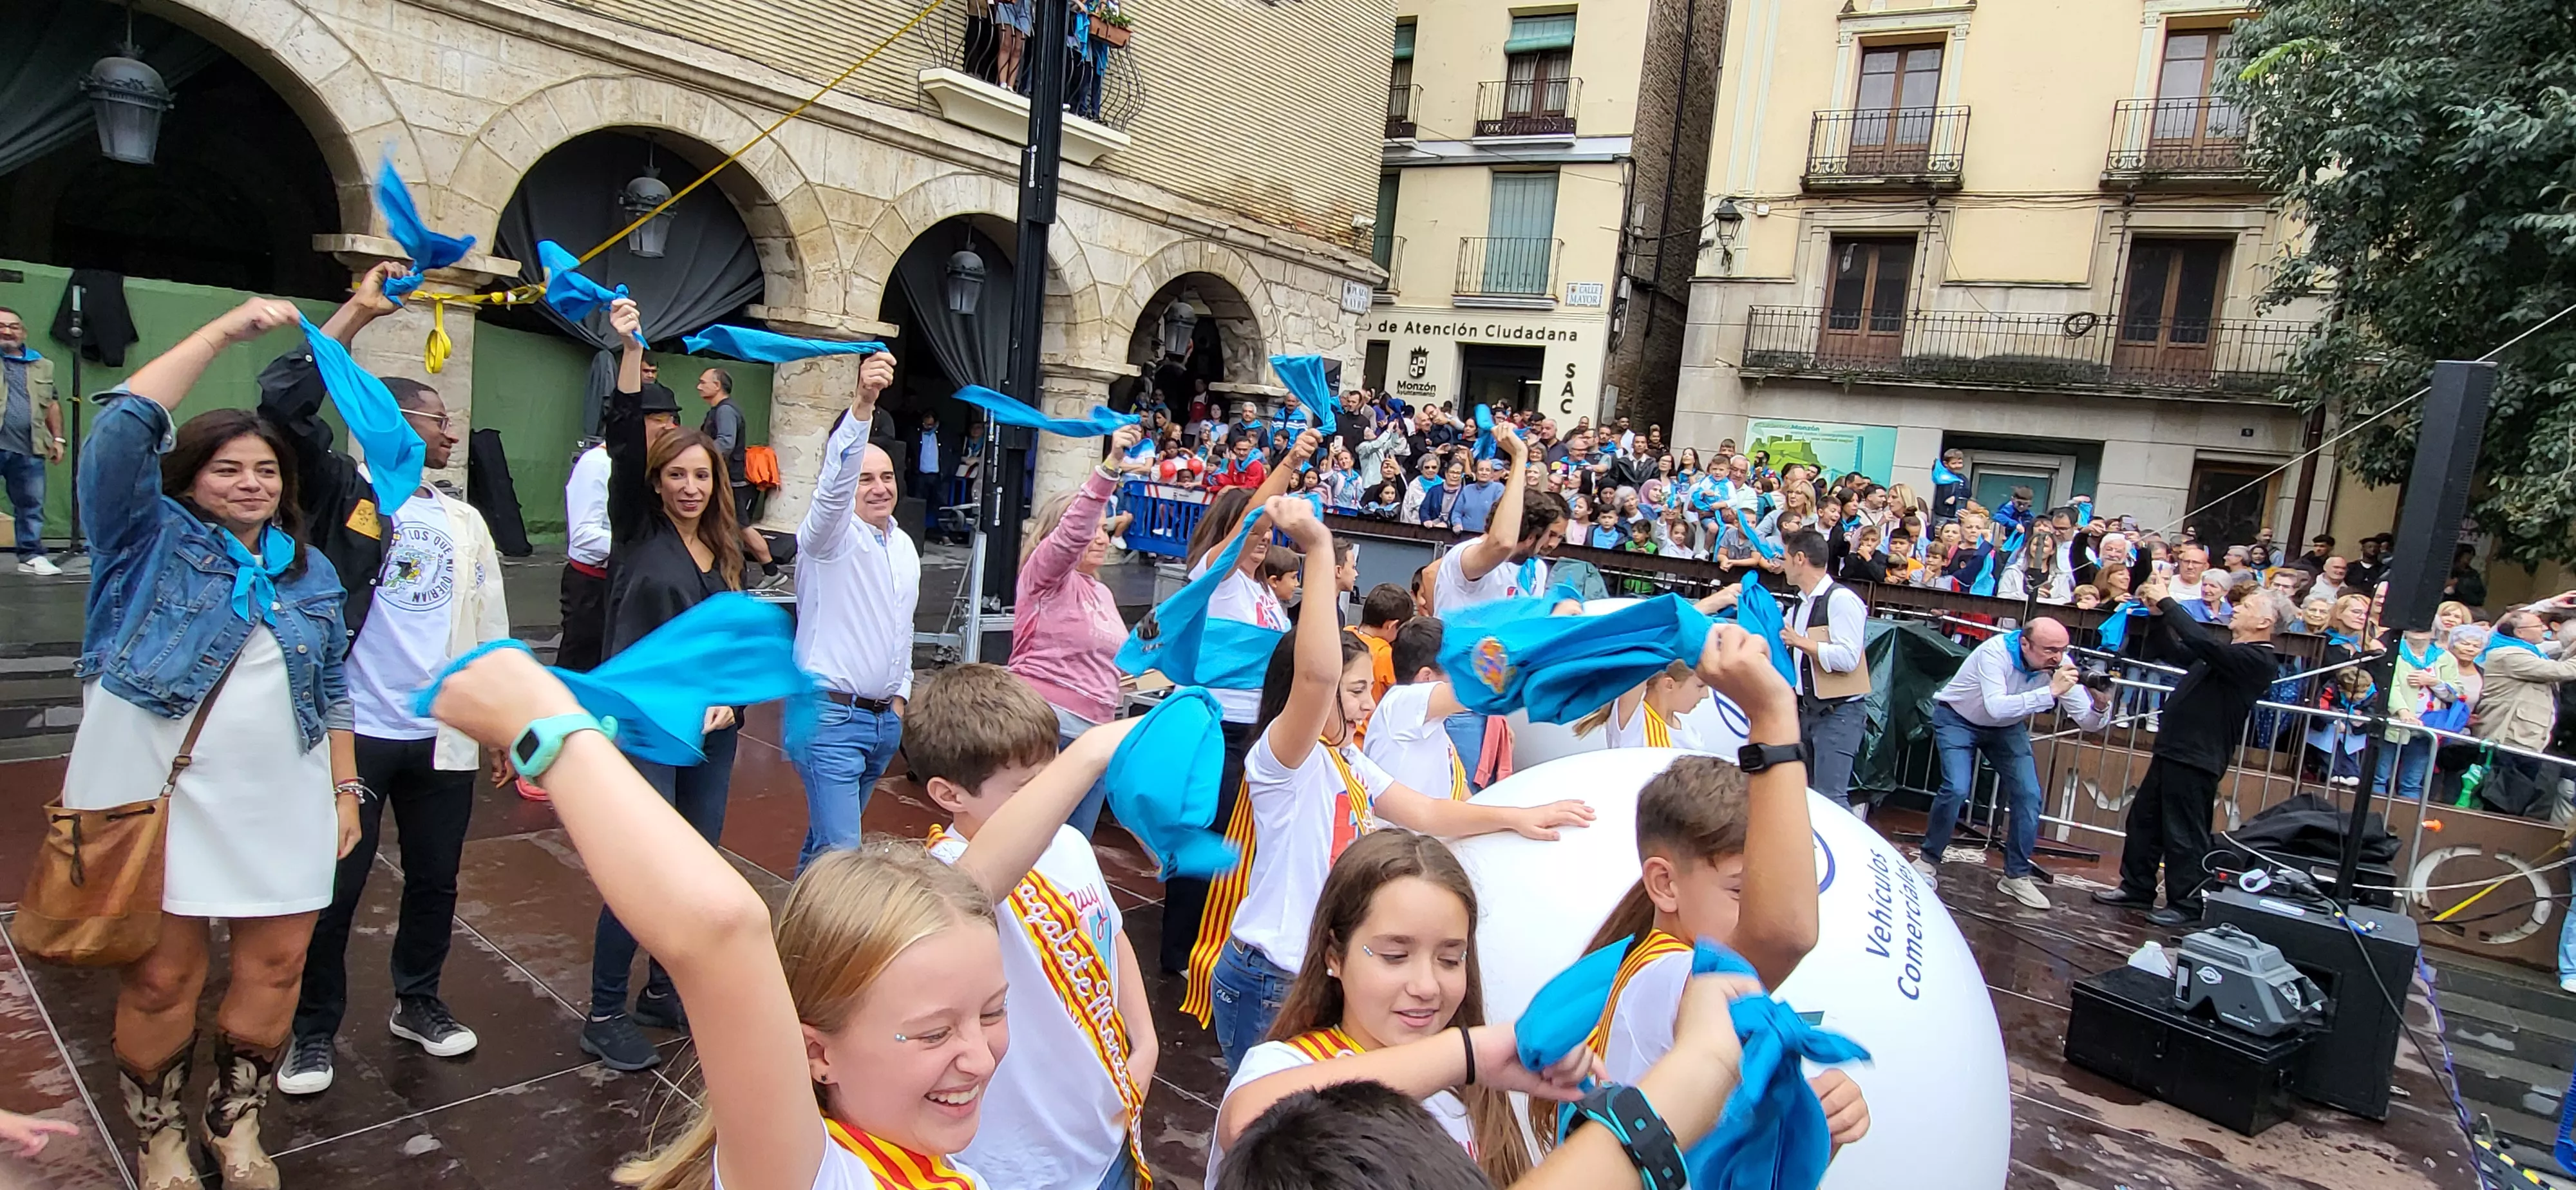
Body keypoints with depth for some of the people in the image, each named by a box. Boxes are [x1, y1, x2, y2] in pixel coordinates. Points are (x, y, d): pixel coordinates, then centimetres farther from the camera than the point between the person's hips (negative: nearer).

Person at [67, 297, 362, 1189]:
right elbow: (125, 425, -13)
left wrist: (345, 790, 9)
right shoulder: (147, 539, 3)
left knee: (275, 963, 7)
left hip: (281, 807, 3)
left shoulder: (311, 570, 13)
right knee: (160, 976, 4)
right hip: (161, 798, -3)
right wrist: (227, 331, -14)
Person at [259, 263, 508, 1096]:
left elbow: (490, 630, 13)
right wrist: (359, 309, -15)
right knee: (334, 886, 4)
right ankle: (315, 1031, 23)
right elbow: (284, 400, -18)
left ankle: (419, 1001, 33)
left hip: (443, 734, 4)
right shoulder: (345, 495, -2)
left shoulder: (465, 521, 11)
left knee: (435, 879, 14)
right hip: (356, 731, -4)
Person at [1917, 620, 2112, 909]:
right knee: (1957, 789, -21)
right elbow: (1996, 707, -46)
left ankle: (2016, 875, 11)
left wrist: (2100, 704, -39)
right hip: (1957, 718, -5)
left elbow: (2088, 721, -17)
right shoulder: (1995, 652, -34)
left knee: (2029, 796, -6)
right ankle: (1928, 860, 0)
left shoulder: (2059, 664, -19)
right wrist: (2051, 692, -52)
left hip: (2008, 727, 5)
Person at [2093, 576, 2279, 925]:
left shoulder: (2258, 660, -15)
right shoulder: (2232, 653, 16)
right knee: (2144, 819, 15)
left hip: (2196, 758, -10)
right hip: (2174, 749, 10)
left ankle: (2186, 904, 10)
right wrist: (2160, 611, 13)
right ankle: (2136, 888, 25)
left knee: (2184, 834, -1)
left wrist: (2166, 601, -18)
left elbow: (2201, 642, -28)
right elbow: (2182, 650, 27)